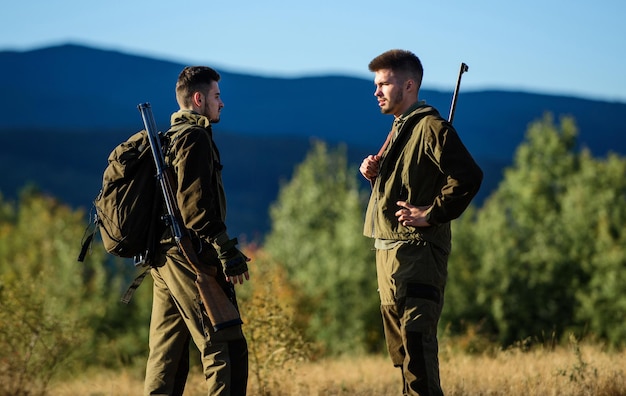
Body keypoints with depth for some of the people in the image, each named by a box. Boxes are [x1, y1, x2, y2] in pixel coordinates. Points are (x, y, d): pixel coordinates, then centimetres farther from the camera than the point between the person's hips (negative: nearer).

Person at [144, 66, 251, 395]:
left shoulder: (168, 139, 20)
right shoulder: (194, 137, -9)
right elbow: (195, 205, -19)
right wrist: (228, 251, -19)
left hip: (163, 257, 10)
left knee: (166, 353, 10)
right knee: (227, 347, -9)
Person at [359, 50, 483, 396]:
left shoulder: (431, 127, -12)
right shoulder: (400, 127, 19)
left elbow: (468, 177, -22)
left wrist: (432, 214, -20)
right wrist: (374, 173, 8)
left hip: (417, 252, -10)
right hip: (388, 251, 10)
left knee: (416, 339, -15)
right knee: (400, 344, 13)